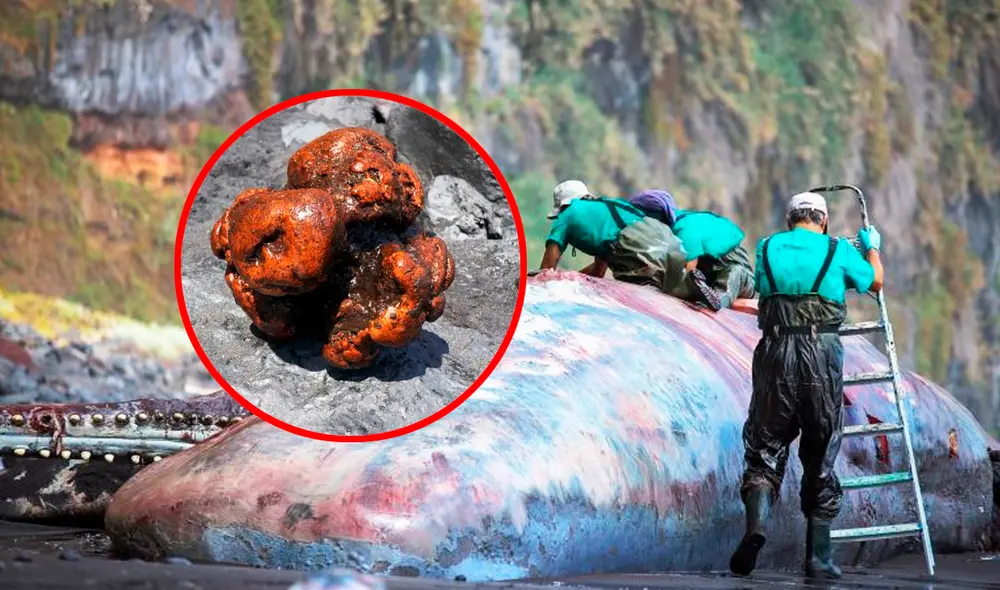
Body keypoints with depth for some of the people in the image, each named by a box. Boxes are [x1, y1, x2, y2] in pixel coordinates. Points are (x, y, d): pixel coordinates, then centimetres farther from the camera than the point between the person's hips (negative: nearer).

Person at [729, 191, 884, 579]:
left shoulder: (767, 248, 12)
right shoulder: (839, 251, 8)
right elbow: (875, 282, 25)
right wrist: (873, 247, 47)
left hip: (776, 352, 1)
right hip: (822, 355, -1)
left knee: (766, 446, 7)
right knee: (820, 457, 8)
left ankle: (755, 524, -20)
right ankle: (818, 557, 8)